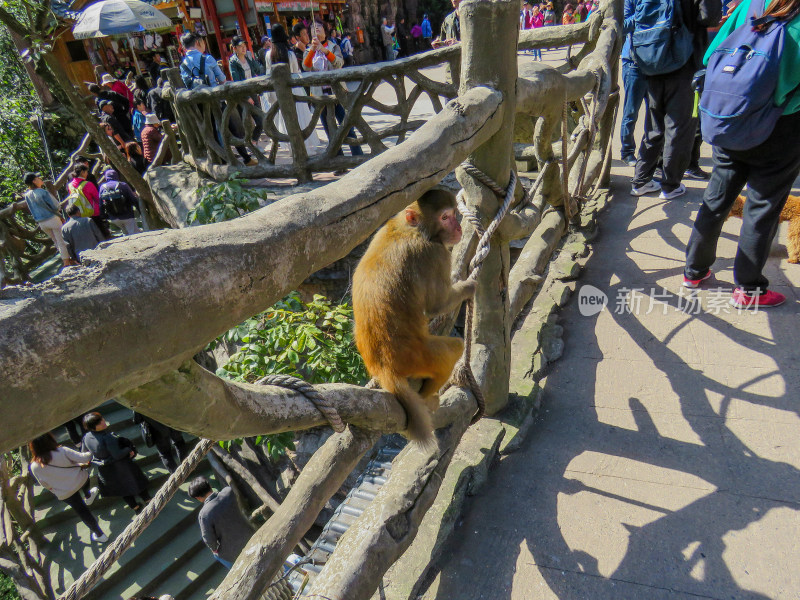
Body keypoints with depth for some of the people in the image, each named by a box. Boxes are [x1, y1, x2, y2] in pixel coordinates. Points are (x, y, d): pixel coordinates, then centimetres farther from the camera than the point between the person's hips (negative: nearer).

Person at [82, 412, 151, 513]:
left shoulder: (86, 437, -15)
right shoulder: (108, 437, -36)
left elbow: (84, 452, 1)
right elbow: (118, 455, -32)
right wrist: (129, 449, -14)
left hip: (105, 470, 6)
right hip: (120, 468, -6)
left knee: (122, 489, 25)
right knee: (135, 482, 20)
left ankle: (135, 507, 42)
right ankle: (148, 501, 39)